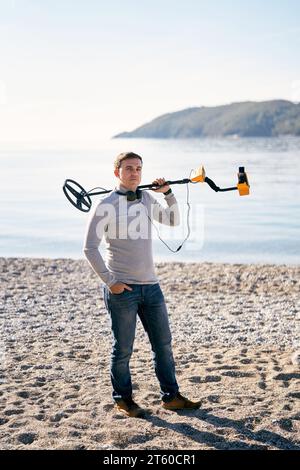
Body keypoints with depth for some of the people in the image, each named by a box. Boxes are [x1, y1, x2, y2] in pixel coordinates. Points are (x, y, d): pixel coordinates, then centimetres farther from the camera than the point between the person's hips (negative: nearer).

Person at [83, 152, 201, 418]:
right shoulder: (107, 205, -9)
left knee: (163, 344, 11)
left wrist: (168, 193, 6)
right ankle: (123, 400, 22)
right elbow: (90, 248, -10)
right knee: (123, 348, 5)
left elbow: (173, 221, 22)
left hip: (151, 286, 6)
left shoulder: (146, 199, 10)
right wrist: (109, 281, -12)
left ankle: (171, 397, 22)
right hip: (121, 288, -6)